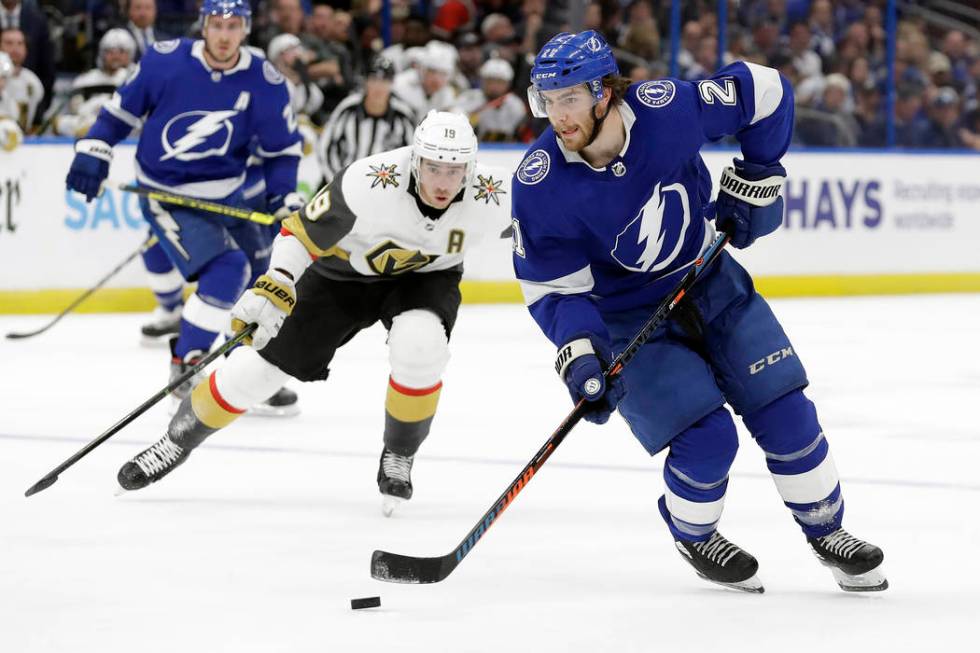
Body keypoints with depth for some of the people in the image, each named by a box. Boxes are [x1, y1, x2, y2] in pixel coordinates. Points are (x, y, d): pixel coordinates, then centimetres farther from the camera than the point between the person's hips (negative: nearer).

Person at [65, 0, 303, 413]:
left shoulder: (264, 82, -9)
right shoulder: (165, 60, -15)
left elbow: (281, 146, 2)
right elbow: (124, 107, 0)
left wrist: (284, 196, -9)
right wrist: (93, 151, -3)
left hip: (225, 198, 4)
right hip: (164, 194, -4)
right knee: (224, 271, -20)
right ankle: (186, 364, -7)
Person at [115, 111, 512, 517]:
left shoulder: (491, 198, -28)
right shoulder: (370, 185, -35)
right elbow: (302, 232, -24)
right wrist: (274, 287, -36)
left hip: (424, 276, 1)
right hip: (343, 273, -1)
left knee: (419, 345, -32)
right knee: (259, 364, -4)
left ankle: (399, 457, -7)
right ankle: (177, 441, 19)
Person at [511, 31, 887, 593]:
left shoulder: (669, 109, -25)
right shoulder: (541, 186, -26)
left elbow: (766, 92, -8)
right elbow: (553, 288, -18)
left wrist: (756, 179, -6)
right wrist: (581, 355, -32)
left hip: (706, 278, 2)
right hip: (625, 314, -2)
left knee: (785, 413, 0)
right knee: (707, 437, -15)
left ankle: (827, 531, 24)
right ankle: (694, 538, 16)